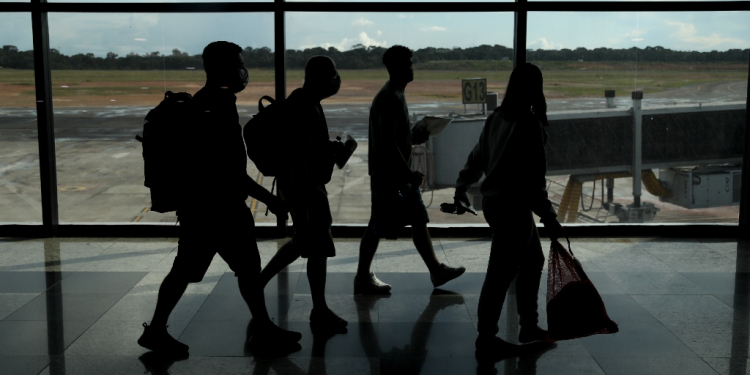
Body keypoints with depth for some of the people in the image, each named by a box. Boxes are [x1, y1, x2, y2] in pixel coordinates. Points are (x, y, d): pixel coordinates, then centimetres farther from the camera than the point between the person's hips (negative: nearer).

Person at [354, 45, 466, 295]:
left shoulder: (396, 95, 13)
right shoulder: (389, 98, -19)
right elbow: (387, 142, -24)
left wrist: (415, 138, 7)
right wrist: (408, 173, -21)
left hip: (400, 174, 10)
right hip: (387, 175, -10)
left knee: (419, 221, 13)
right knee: (378, 227, 0)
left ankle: (436, 270, 21)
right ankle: (363, 278, 13)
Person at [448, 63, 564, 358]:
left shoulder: (497, 118, 6)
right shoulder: (529, 124, -18)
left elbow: (477, 158, 15)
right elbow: (532, 179, -21)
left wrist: (461, 190, 26)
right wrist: (549, 218, -15)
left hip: (494, 201, 9)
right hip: (512, 207, -9)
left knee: (533, 261, 20)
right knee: (500, 274, 2)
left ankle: (528, 327, 30)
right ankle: (486, 339, 14)